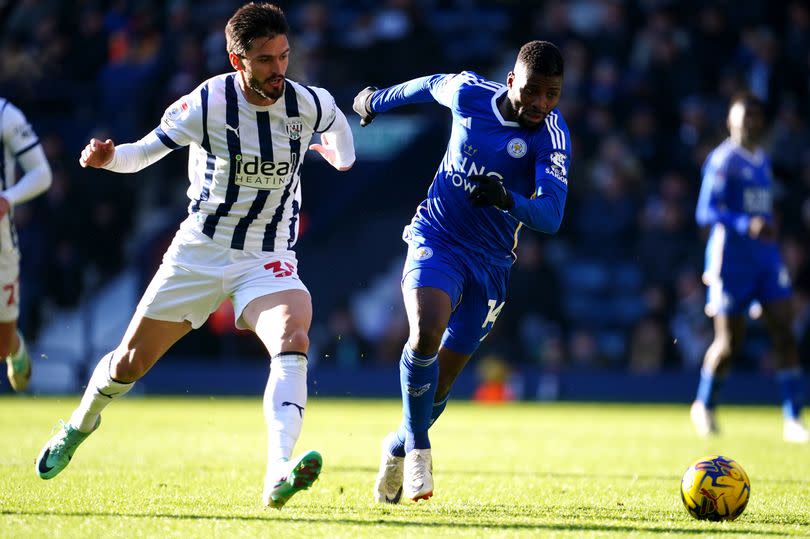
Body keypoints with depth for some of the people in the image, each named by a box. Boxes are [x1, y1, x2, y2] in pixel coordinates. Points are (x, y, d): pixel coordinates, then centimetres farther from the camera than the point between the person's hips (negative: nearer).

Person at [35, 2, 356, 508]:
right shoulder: (206, 105, -17)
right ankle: (80, 425, 43)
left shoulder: (309, 105, -9)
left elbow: (336, 120, 17)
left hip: (269, 260, 0)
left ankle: (278, 474, -44)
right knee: (130, 361, 10)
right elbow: (144, 151, -9)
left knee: (293, 342, -30)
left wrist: (343, 157, 34)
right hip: (198, 253, 0)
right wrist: (106, 157, -30)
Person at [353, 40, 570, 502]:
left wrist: (506, 200, -45)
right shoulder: (468, 93, -10)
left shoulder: (552, 138, -16)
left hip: (490, 263, 1)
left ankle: (398, 448, 36)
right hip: (436, 239, -1)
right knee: (426, 333, -29)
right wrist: (378, 100, 30)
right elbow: (433, 85, 14)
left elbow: (551, 217, -26)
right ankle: (419, 447, -11)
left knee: (441, 380, 7)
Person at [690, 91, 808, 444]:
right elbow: (705, 212, -16)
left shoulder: (762, 160, 15)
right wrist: (745, 225, -28)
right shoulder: (723, 160, -9)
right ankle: (704, 406, 24)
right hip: (730, 255, -6)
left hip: (765, 255, 6)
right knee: (729, 341, -1)